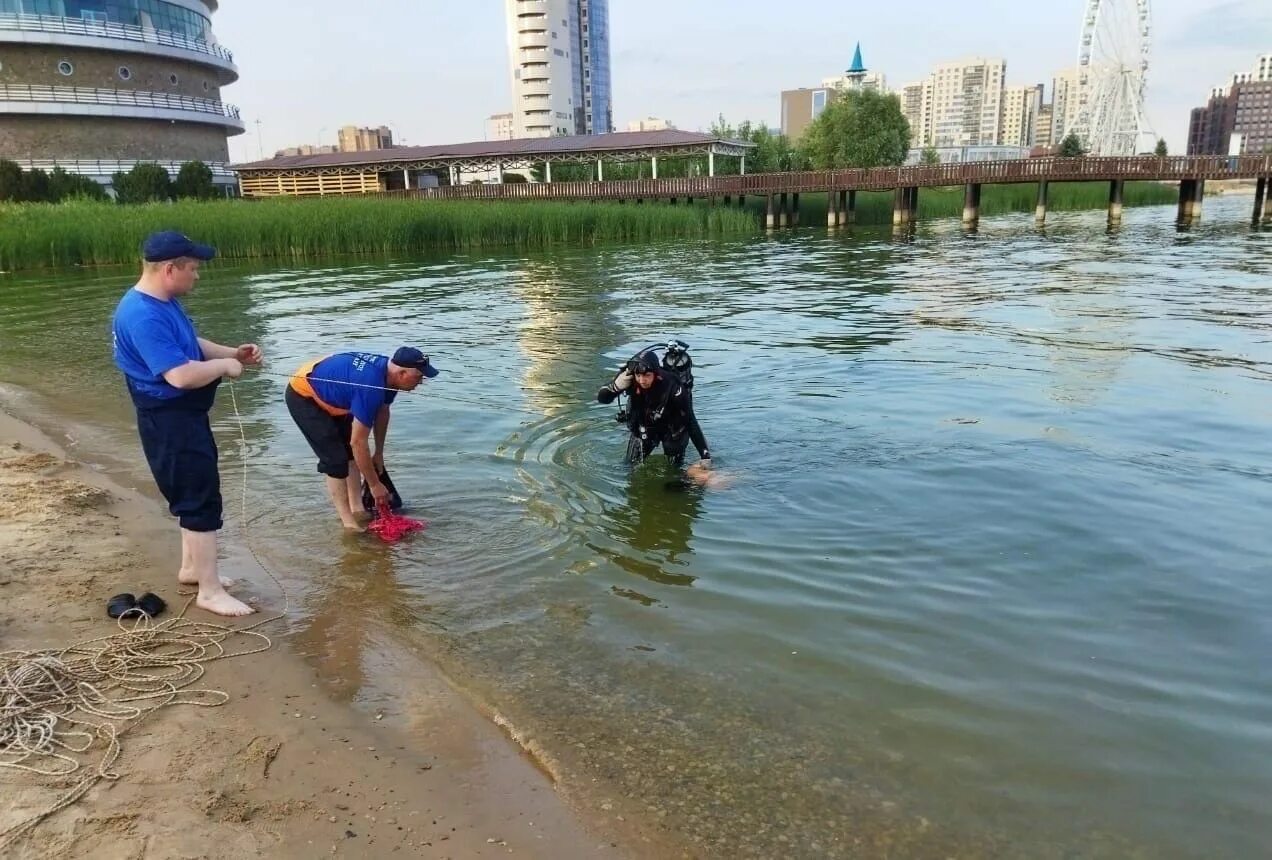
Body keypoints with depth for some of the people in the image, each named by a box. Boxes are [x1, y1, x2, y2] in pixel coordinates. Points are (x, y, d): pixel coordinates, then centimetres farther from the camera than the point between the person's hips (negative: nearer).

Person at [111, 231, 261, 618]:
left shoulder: (165, 303, 7)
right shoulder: (143, 316, -26)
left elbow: (192, 345, 21)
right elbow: (181, 374, -33)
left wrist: (234, 352, 5)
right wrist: (225, 366, -16)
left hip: (186, 416, 11)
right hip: (169, 422, -11)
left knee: (196, 494, 21)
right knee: (202, 499, -5)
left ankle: (191, 568, 36)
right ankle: (210, 591, 4)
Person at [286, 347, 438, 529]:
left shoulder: (389, 371, -11)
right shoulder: (370, 387, -37)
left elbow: (382, 412, 7)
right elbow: (359, 442, -32)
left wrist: (379, 454, 14)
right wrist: (375, 485, -23)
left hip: (325, 392, 9)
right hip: (302, 396, -9)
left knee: (350, 452, 7)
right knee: (336, 459, -12)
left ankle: (357, 510, 12)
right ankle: (349, 522, -5)